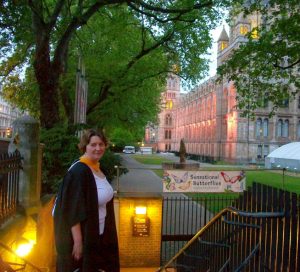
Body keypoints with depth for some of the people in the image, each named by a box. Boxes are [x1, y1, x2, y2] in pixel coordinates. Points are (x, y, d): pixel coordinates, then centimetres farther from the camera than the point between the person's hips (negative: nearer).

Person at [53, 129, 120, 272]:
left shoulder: (98, 168, 4)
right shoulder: (78, 171, -21)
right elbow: (72, 210, -23)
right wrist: (77, 241, -24)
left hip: (97, 235, 8)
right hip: (82, 236, -8)